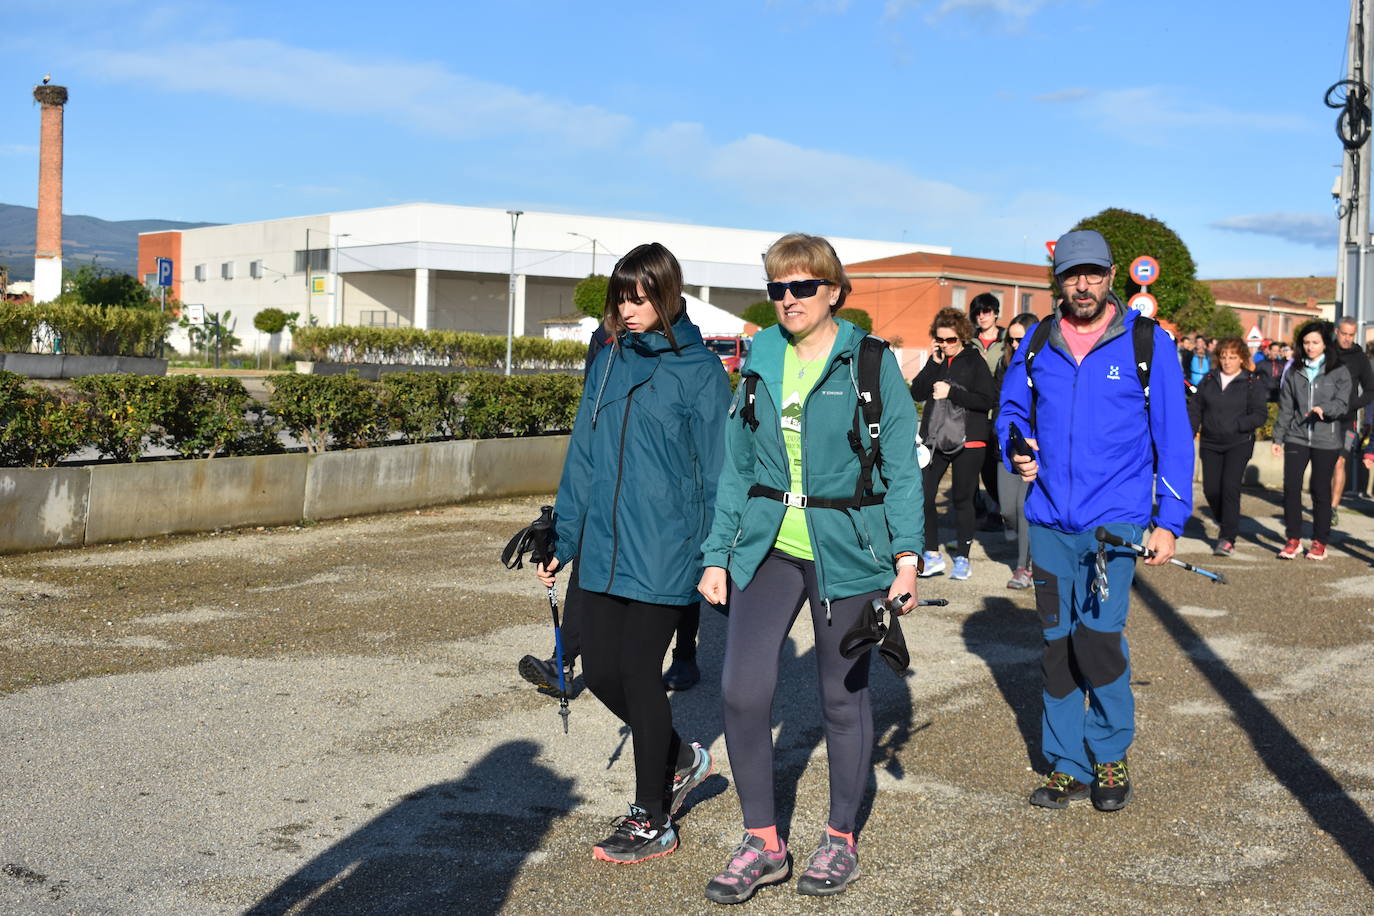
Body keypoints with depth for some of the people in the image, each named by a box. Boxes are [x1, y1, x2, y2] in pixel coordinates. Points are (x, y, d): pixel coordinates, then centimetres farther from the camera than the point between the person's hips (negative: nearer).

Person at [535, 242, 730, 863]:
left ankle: (652, 821, 16)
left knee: (639, 675, -1)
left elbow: (716, 469, -5)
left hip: (664, 554, -6)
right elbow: (583, 457, 12)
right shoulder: (608, 362, 9)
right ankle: (681, 759, 34)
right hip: (604, 550, 6)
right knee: (601, 672, 8)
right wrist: (562, 538, 10)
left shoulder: (699, 370, -6)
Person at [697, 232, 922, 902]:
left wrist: (907, 556, -10)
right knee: (741, 690, -8)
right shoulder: (759, 363, 7)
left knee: (843, 695, 8)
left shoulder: (872, 364, -3)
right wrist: (717, 556, 7)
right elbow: (736, 466, 10)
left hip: (846, 553, -3)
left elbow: (901, 467, -3)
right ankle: (762, 843, 9)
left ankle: (841, 839, 27)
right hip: (769, 546, 3)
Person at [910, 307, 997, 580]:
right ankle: (932, 555, 9)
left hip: (968, 440, -4)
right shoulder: (936, 361, 10)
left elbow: (988, 400, -11)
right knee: (923, 496, -3)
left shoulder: (974, 361, -4)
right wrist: (934, 363, -8)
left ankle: (962, 558, 17)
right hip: (935, 438, 4)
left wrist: (951, 392, -16)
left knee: (962, 499, 4)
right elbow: (917, 393, 1)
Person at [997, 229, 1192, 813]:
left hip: (1114, 520, -4)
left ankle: (1110, 757, 9)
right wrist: (1017, 452, -4)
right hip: (1049, 521, 4)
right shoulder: (1037, 342, 7)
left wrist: (1169, 520, -5)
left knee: (1098, 637, -14)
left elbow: (1173, 436, 0)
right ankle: (1067, 766, 21)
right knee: (1057, 643, 8)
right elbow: (1011, 409, 19)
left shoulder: (1147, 342, -1)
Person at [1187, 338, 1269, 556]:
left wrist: (1236, 424, -18)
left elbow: (1260, 415, -5)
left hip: (1239, 443, -4)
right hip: (1210, 443, 4)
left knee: (1230, 487, -14)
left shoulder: (1253, 383, -1)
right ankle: (1227, 526, 26)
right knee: (1211, 489, 0)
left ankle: (1227, 538, -9)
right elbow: (1195, 408, 12)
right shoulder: (1209, 379, 10)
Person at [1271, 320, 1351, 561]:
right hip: (1297, 437, 2)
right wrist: (1278, 437, 10)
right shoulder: (1294, 372, 11)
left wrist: (1324, 409, -28)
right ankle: (1293, 539, 5)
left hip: (1326, 440, -2)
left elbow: (1342, 403, -8)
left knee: (1321, 489, 3)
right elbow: (1286, 407, 14)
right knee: (1291, 486, -6)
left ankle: (1320, 541, 14)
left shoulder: (1339, 372, 2)